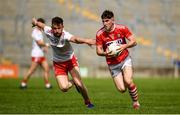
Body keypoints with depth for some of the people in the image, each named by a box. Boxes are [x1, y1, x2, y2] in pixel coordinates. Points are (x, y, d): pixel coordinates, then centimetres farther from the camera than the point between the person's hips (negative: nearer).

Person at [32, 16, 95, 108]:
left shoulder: (65, 35, -33)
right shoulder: (48, 32, -20)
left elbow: (75, 39, -57)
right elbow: (41, 24, 4)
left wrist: (86, 41, -78)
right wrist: (35, 22, 26)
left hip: (70, 60, -3)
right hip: (58, 64, 3)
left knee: (79, 84, -15)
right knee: (64, 88, -12)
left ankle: (87, 102, 14)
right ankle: (73, 82, 25)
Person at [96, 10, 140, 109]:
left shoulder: (122, 28, -11)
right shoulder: (99, 34, -11)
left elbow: (133, 41, -6)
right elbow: (98, 51, -5)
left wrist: (124, 46, -25)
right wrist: (105, 53, -27)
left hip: (125, 59, -1)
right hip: (113, 64, 1)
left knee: (128, 81, -24)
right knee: (121, 89, -7)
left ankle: (135, 101, 2)